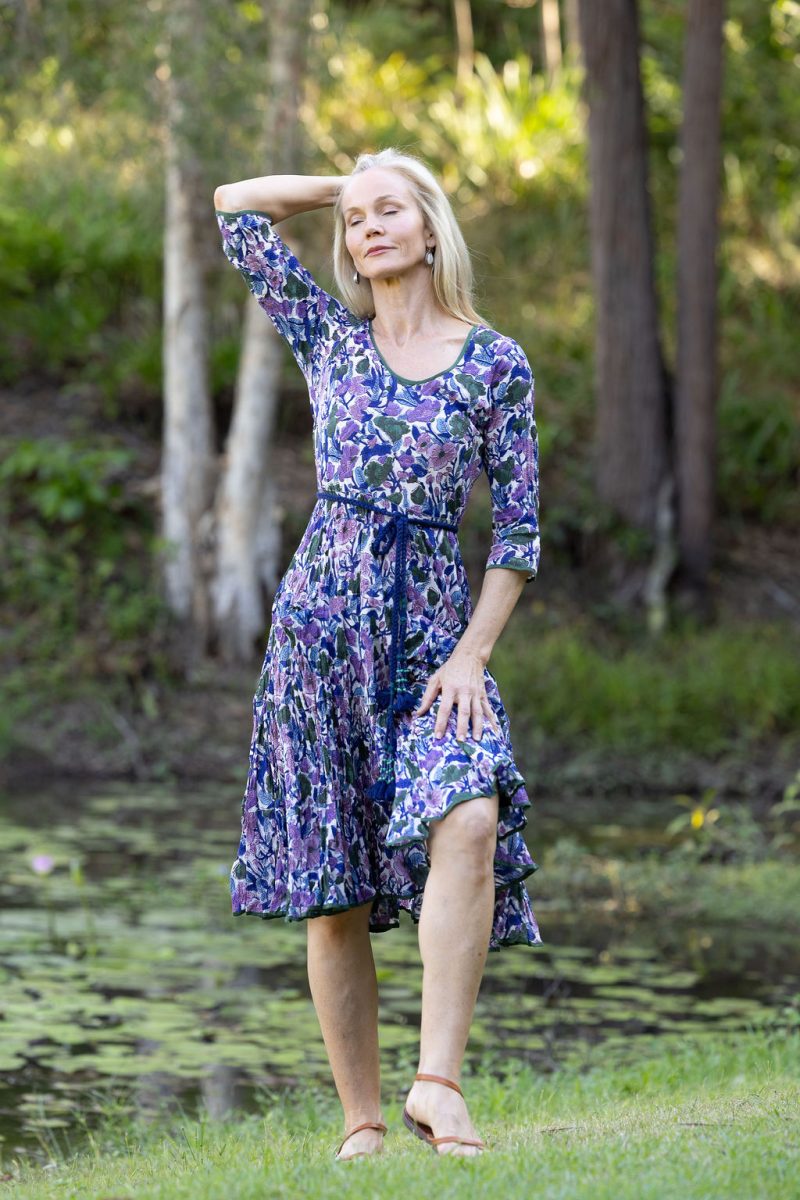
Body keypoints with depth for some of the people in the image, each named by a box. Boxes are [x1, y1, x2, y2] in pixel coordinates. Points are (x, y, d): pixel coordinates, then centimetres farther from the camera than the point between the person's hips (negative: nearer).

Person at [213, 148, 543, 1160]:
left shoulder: (495, 363, 5)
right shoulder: (327, 335, 10)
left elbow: (518, 527, 3)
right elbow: (235, 208, 15)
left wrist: (472, 651, -7)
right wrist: (346, 189, 17)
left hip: (434, 623, -1)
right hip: (321, 618, 1)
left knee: (469, 822, -26)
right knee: (331, 884, -1)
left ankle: (437, 1080, -27)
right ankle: (361, 1120, 4)